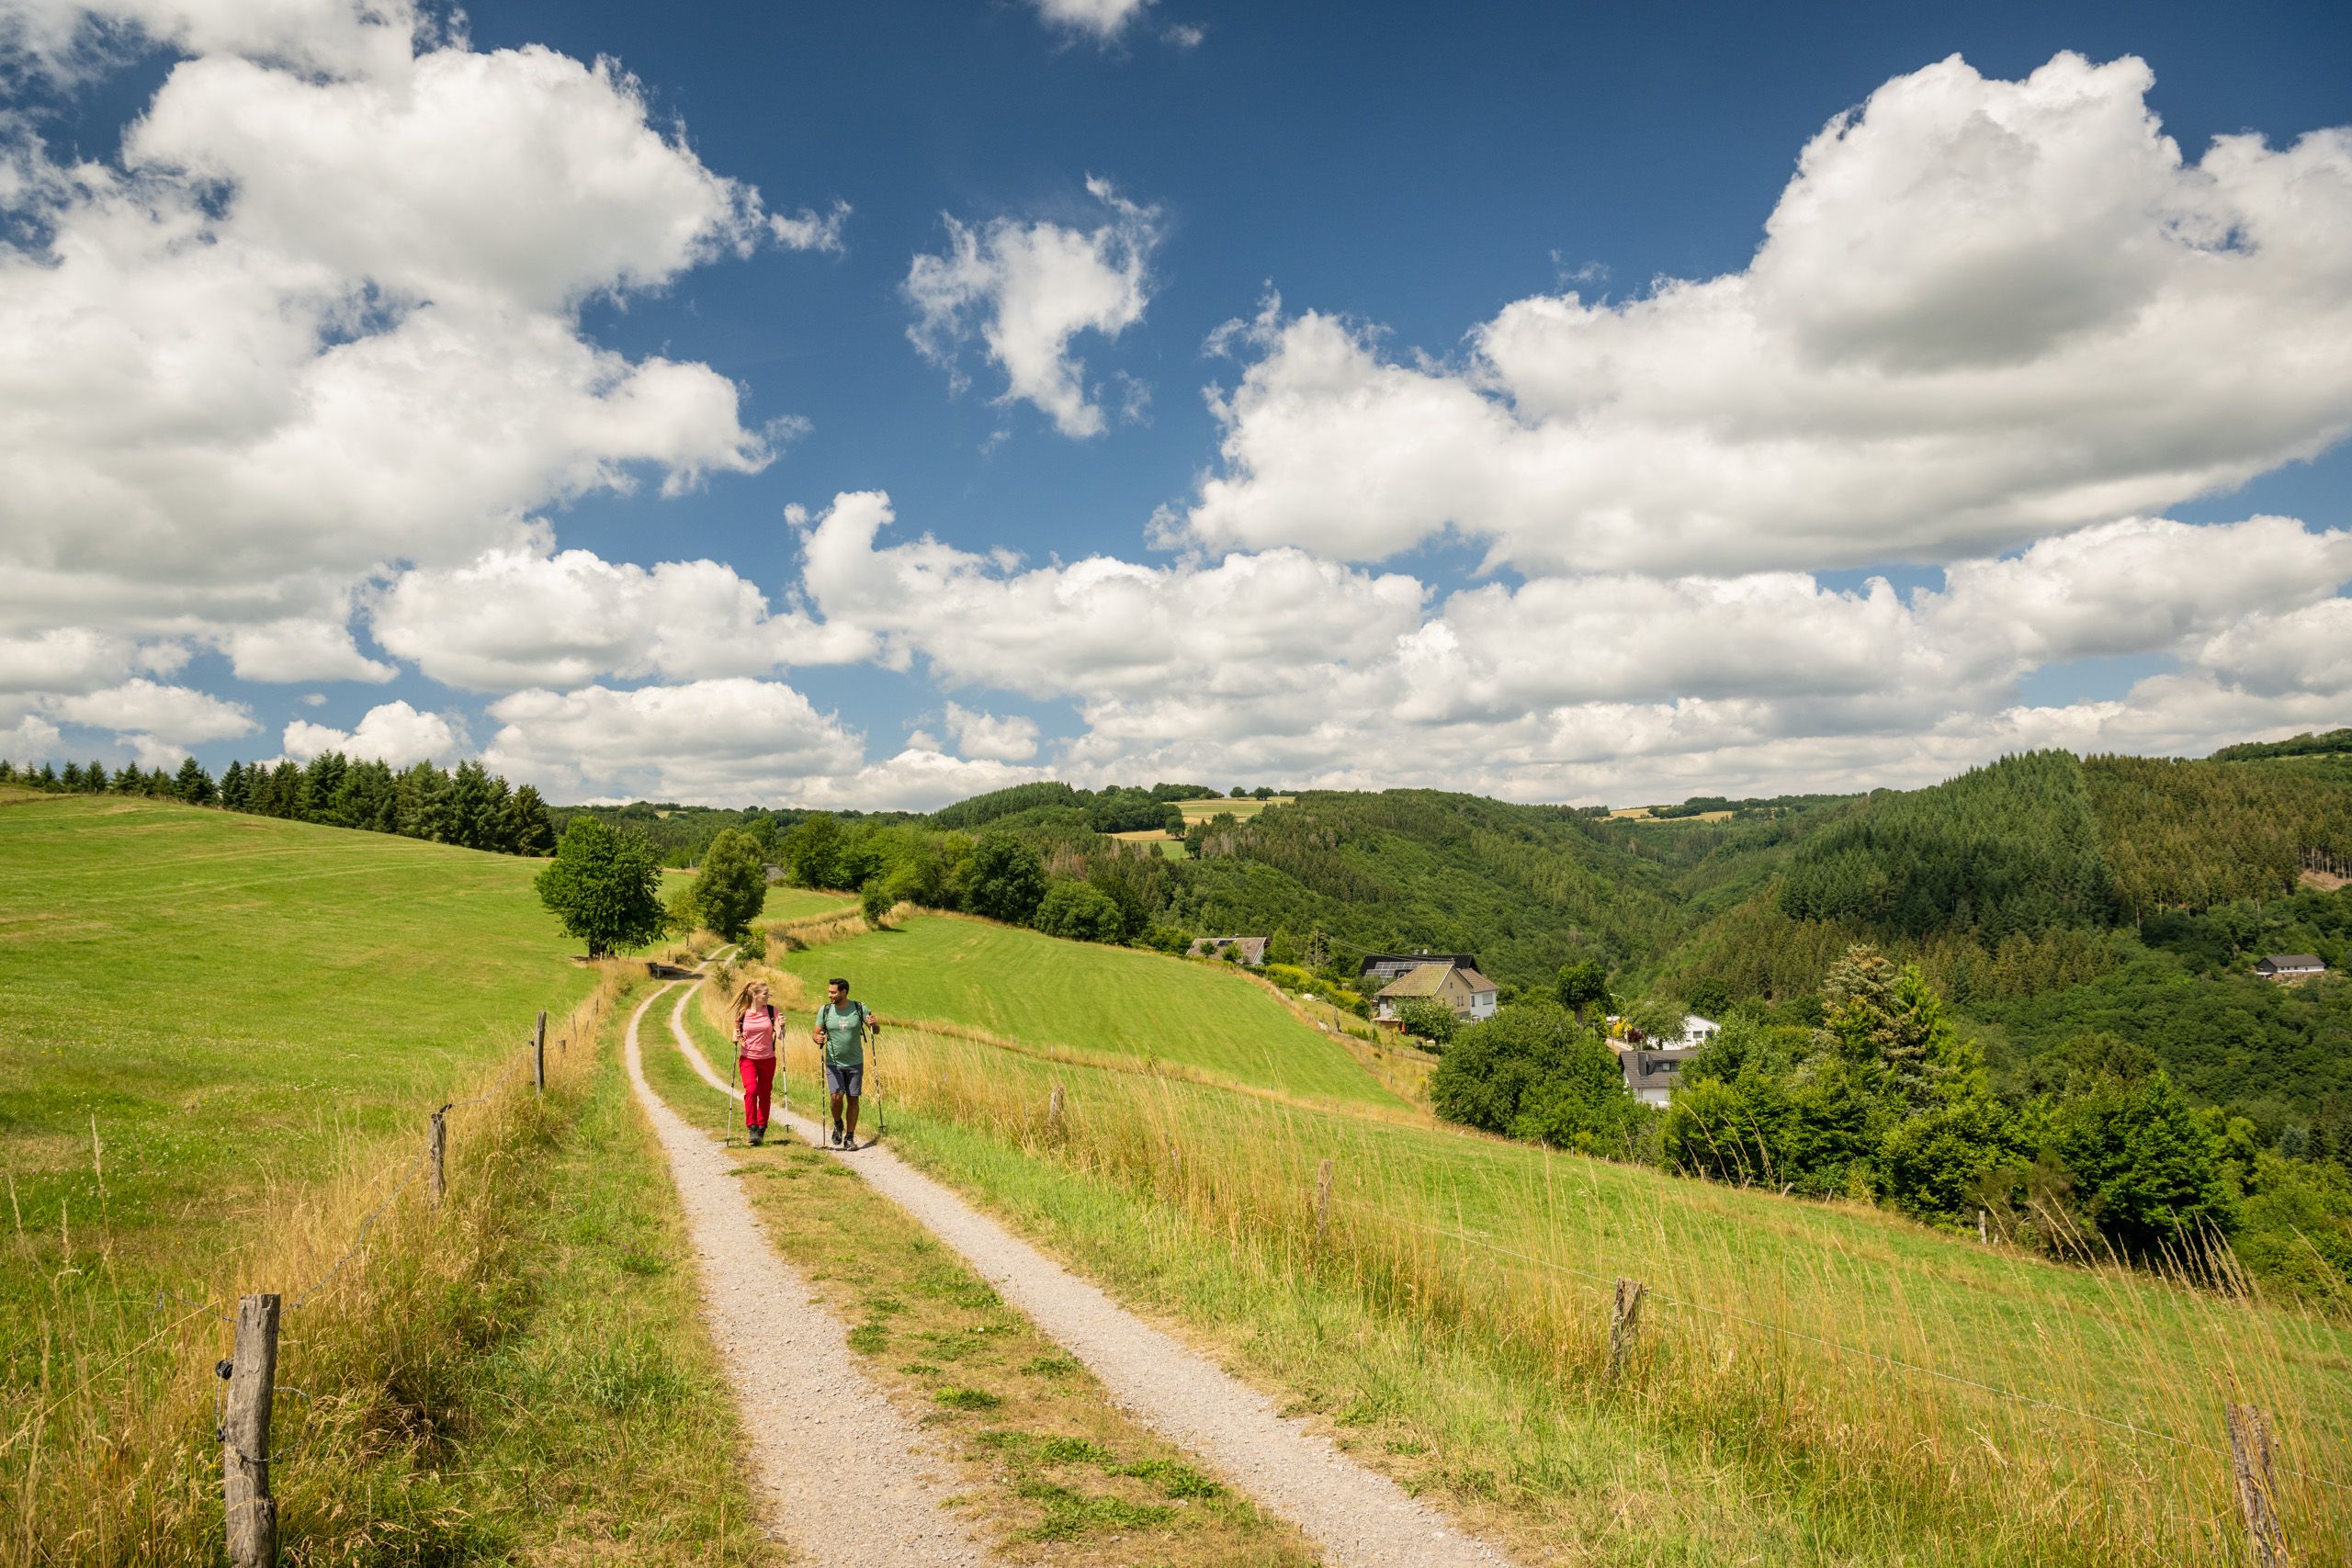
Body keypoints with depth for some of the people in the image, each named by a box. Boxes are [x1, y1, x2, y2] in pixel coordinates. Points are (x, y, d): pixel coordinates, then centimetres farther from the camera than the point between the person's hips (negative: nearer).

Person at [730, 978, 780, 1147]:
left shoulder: (772, 1011, -3)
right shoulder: (742, 1013, -5)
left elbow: (778, 1036, -3)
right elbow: (737, 1032, 11)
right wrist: (736, 1038, -10)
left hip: (767, 1059, 1)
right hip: (747, 1058, -1)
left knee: (764, 1094, 7)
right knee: (751, 1090, -19)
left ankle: (761, 1129, 20)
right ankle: (752, 1128, -11)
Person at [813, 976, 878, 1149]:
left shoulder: (859, 1008, -5)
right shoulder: (824, 1010, -3)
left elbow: (876, 1031, 0)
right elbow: (817, 1034, 4)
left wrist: (873, 1025, -23)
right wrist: (818, 1039, -19)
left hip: (855, 1063, 0)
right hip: (833, 1063, 0)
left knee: (852, 1099, 2)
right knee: (837, 1097, -13)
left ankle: (850, 1137, 13)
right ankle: (838, 1125, 16)